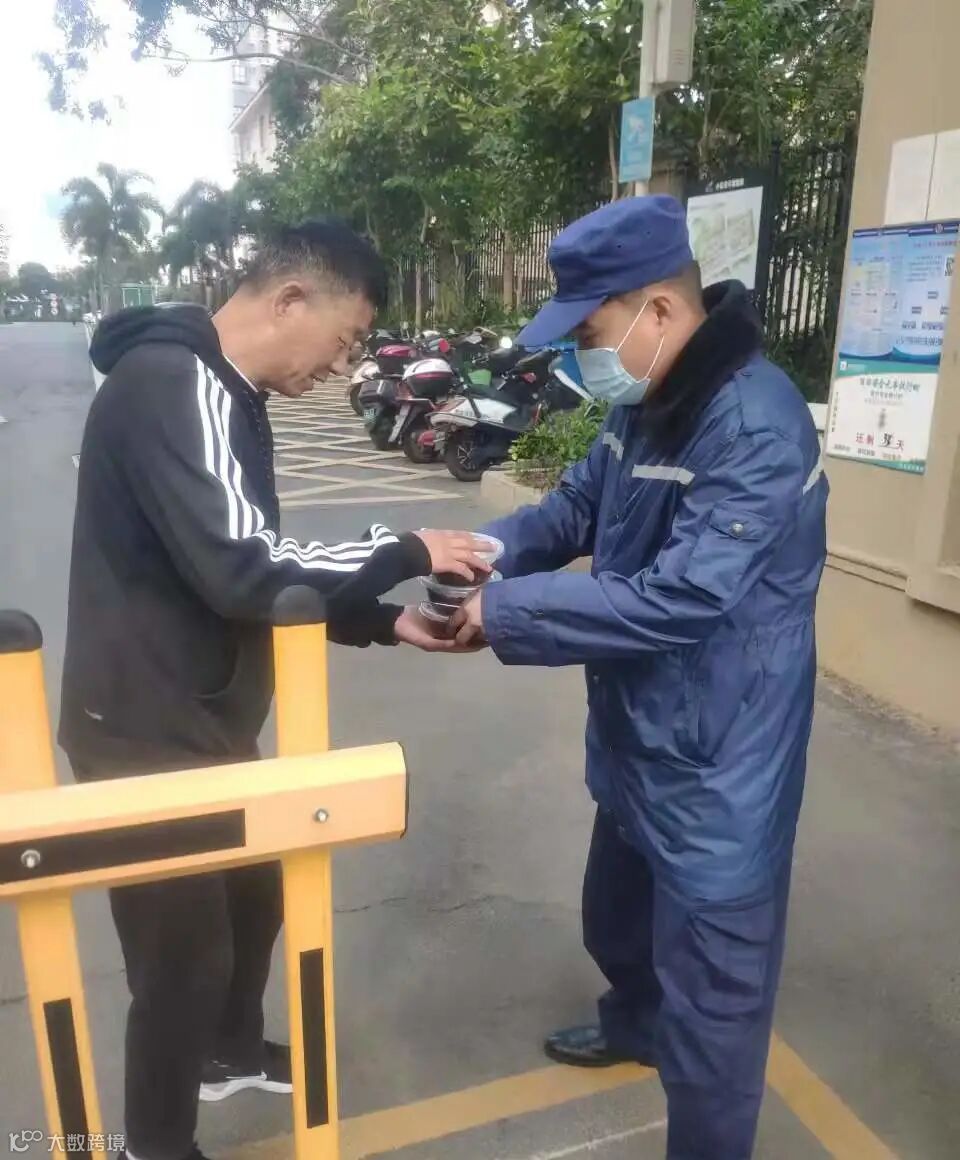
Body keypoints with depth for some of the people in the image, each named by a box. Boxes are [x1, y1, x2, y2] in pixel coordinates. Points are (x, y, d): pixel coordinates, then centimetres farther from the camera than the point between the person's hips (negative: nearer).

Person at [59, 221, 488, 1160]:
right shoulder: (170, 380, -22)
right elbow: (242, 571, -31)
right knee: (183, 949, 7)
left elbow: (253, 575, 13)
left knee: (255, 892, 24)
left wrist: (384, 621, 4)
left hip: (204, 718, 10)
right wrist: (406, 552, -19)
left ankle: (231, 1052, 51)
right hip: (145, 730, -10)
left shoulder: (224, 395, 10)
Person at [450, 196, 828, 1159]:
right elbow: (578, 507, 10)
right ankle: (634, 1023, 61)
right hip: (639, 743, 10)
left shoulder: (756, 427, -27)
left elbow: (677, 600, -32)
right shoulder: (645, 404, 3)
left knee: (708, 992, 10)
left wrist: (504, 612, -26)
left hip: (714, 767, -10)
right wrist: (490, 550, -9)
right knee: (616, 918, 32)